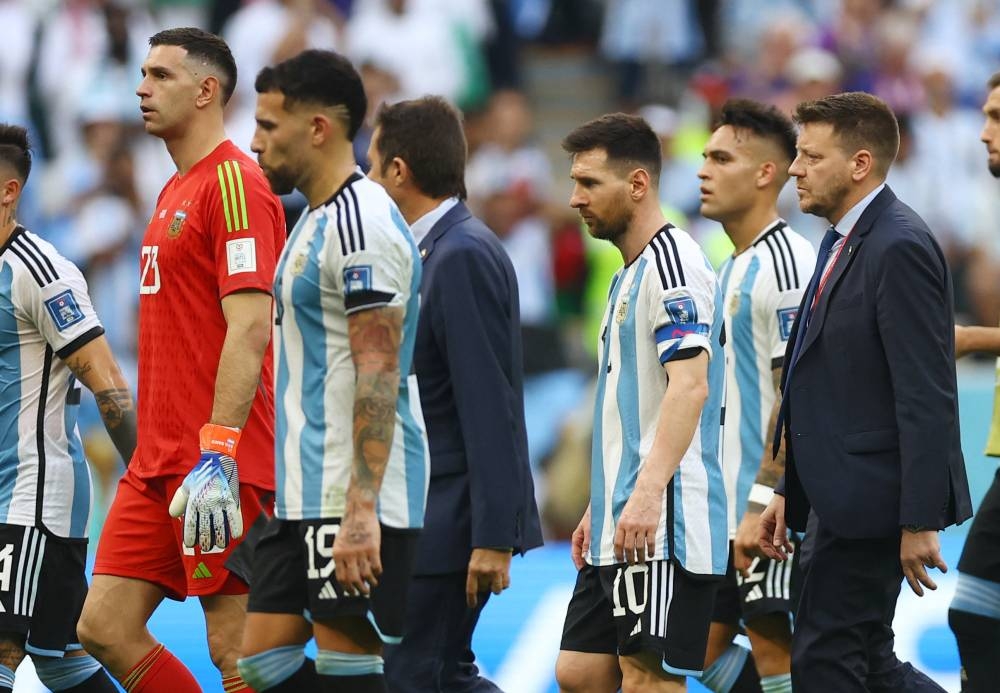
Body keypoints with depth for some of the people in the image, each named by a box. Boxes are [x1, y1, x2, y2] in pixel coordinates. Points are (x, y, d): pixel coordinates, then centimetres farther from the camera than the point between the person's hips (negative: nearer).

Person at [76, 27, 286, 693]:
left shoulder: (234, 183, -11)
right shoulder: (177, 189, 19)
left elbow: (249, 327, -19)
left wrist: (218, 455, -24)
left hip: (219, 464, -10)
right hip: (158, 459, 10)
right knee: (104, 627, 6)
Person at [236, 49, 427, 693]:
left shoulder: (361, 224, -15)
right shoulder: (319, 219, 17)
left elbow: (378, 376, -21)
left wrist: (360, 511, -27)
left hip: (354, 501, -10)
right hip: (305, 496, 10)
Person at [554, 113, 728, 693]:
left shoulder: (672, 263, -11)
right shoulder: (628, 274, 20)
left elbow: (689, 385, -22)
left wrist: (648, 493, -30)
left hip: (661, 524, -10)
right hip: (620, 525, 10)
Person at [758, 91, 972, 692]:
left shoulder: (901, 248, -17)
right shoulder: (844, 244, 15)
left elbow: (926, 398, -21)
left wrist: (920, 522, -22)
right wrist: (790, 492, 19)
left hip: (872, 501, -10)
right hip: (842, 500, 10)